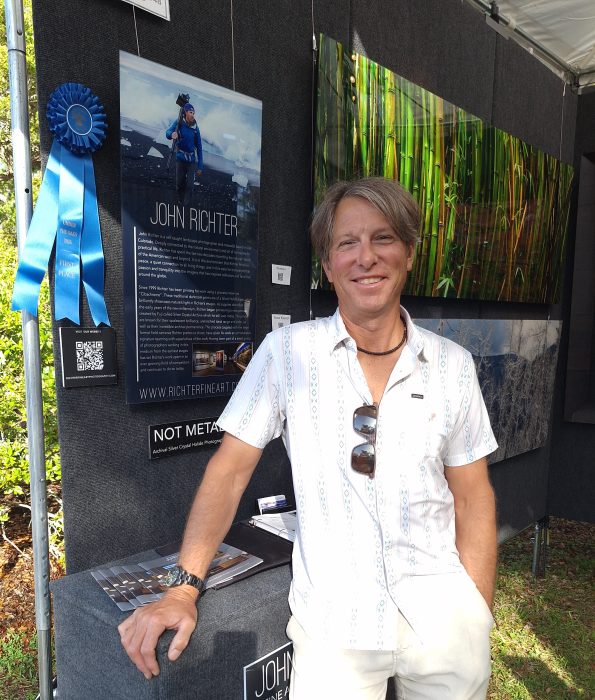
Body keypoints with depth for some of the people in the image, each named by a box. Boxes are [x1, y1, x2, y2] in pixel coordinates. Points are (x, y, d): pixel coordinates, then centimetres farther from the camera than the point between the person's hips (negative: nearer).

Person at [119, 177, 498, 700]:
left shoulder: (453, 365, -1)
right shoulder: (287, 352, -8)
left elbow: (473, 497, 4)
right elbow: (230, 472, -6)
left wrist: (481, 621, 1)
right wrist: (183, 589, -12)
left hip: (442, 620, 3)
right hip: (335, 622, -2)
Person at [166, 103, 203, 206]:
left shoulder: (195, 128, -3)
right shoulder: (178, 122, -6)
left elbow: (199, 147, 2)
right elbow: (168, 132, -16)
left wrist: (200, 166, 0)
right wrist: (172, 134, -43)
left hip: (192, 159, 0)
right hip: (180, 158, 0)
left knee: (189, 185, -6)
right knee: (179, 183, 6)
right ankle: (180, 202, 27)